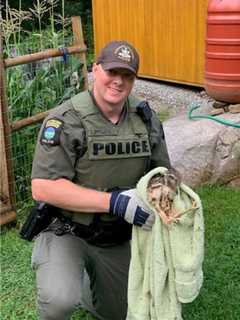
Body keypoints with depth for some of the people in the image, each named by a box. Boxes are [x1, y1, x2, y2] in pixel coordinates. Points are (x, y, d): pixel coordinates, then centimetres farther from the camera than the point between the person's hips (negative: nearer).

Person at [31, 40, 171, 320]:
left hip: (119, 238, 5)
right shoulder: (65, 120, -20)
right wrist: (114, 201, -32)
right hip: (67, 231, -5)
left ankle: (83, 282, 47)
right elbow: (42, 188, -27)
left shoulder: (146, 118, -3)